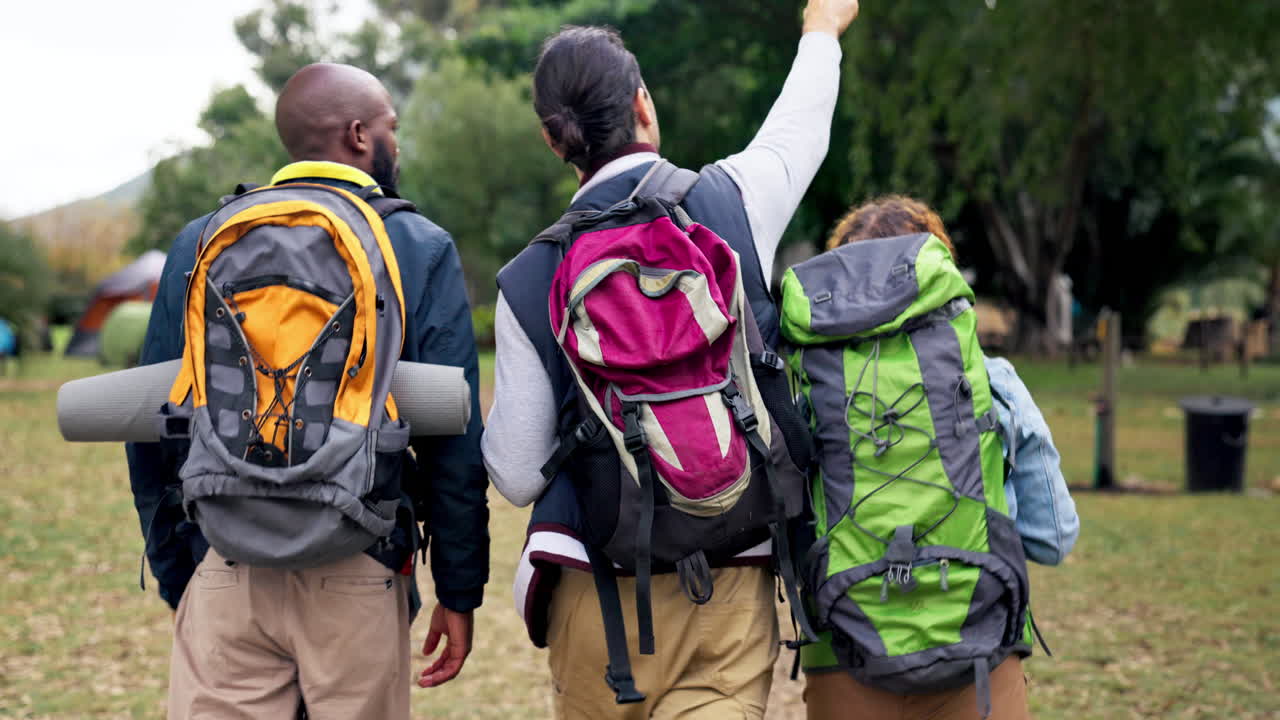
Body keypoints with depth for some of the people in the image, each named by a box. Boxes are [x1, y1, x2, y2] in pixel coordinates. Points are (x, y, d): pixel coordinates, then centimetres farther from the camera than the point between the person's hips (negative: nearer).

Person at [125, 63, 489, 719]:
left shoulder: (200, 245, 7)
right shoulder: (422, 251, 0)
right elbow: (456, 443, -4)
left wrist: (175, 578, 17)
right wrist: (459, 593, 2)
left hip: (223, 577, 2)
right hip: (358, 581, -2)